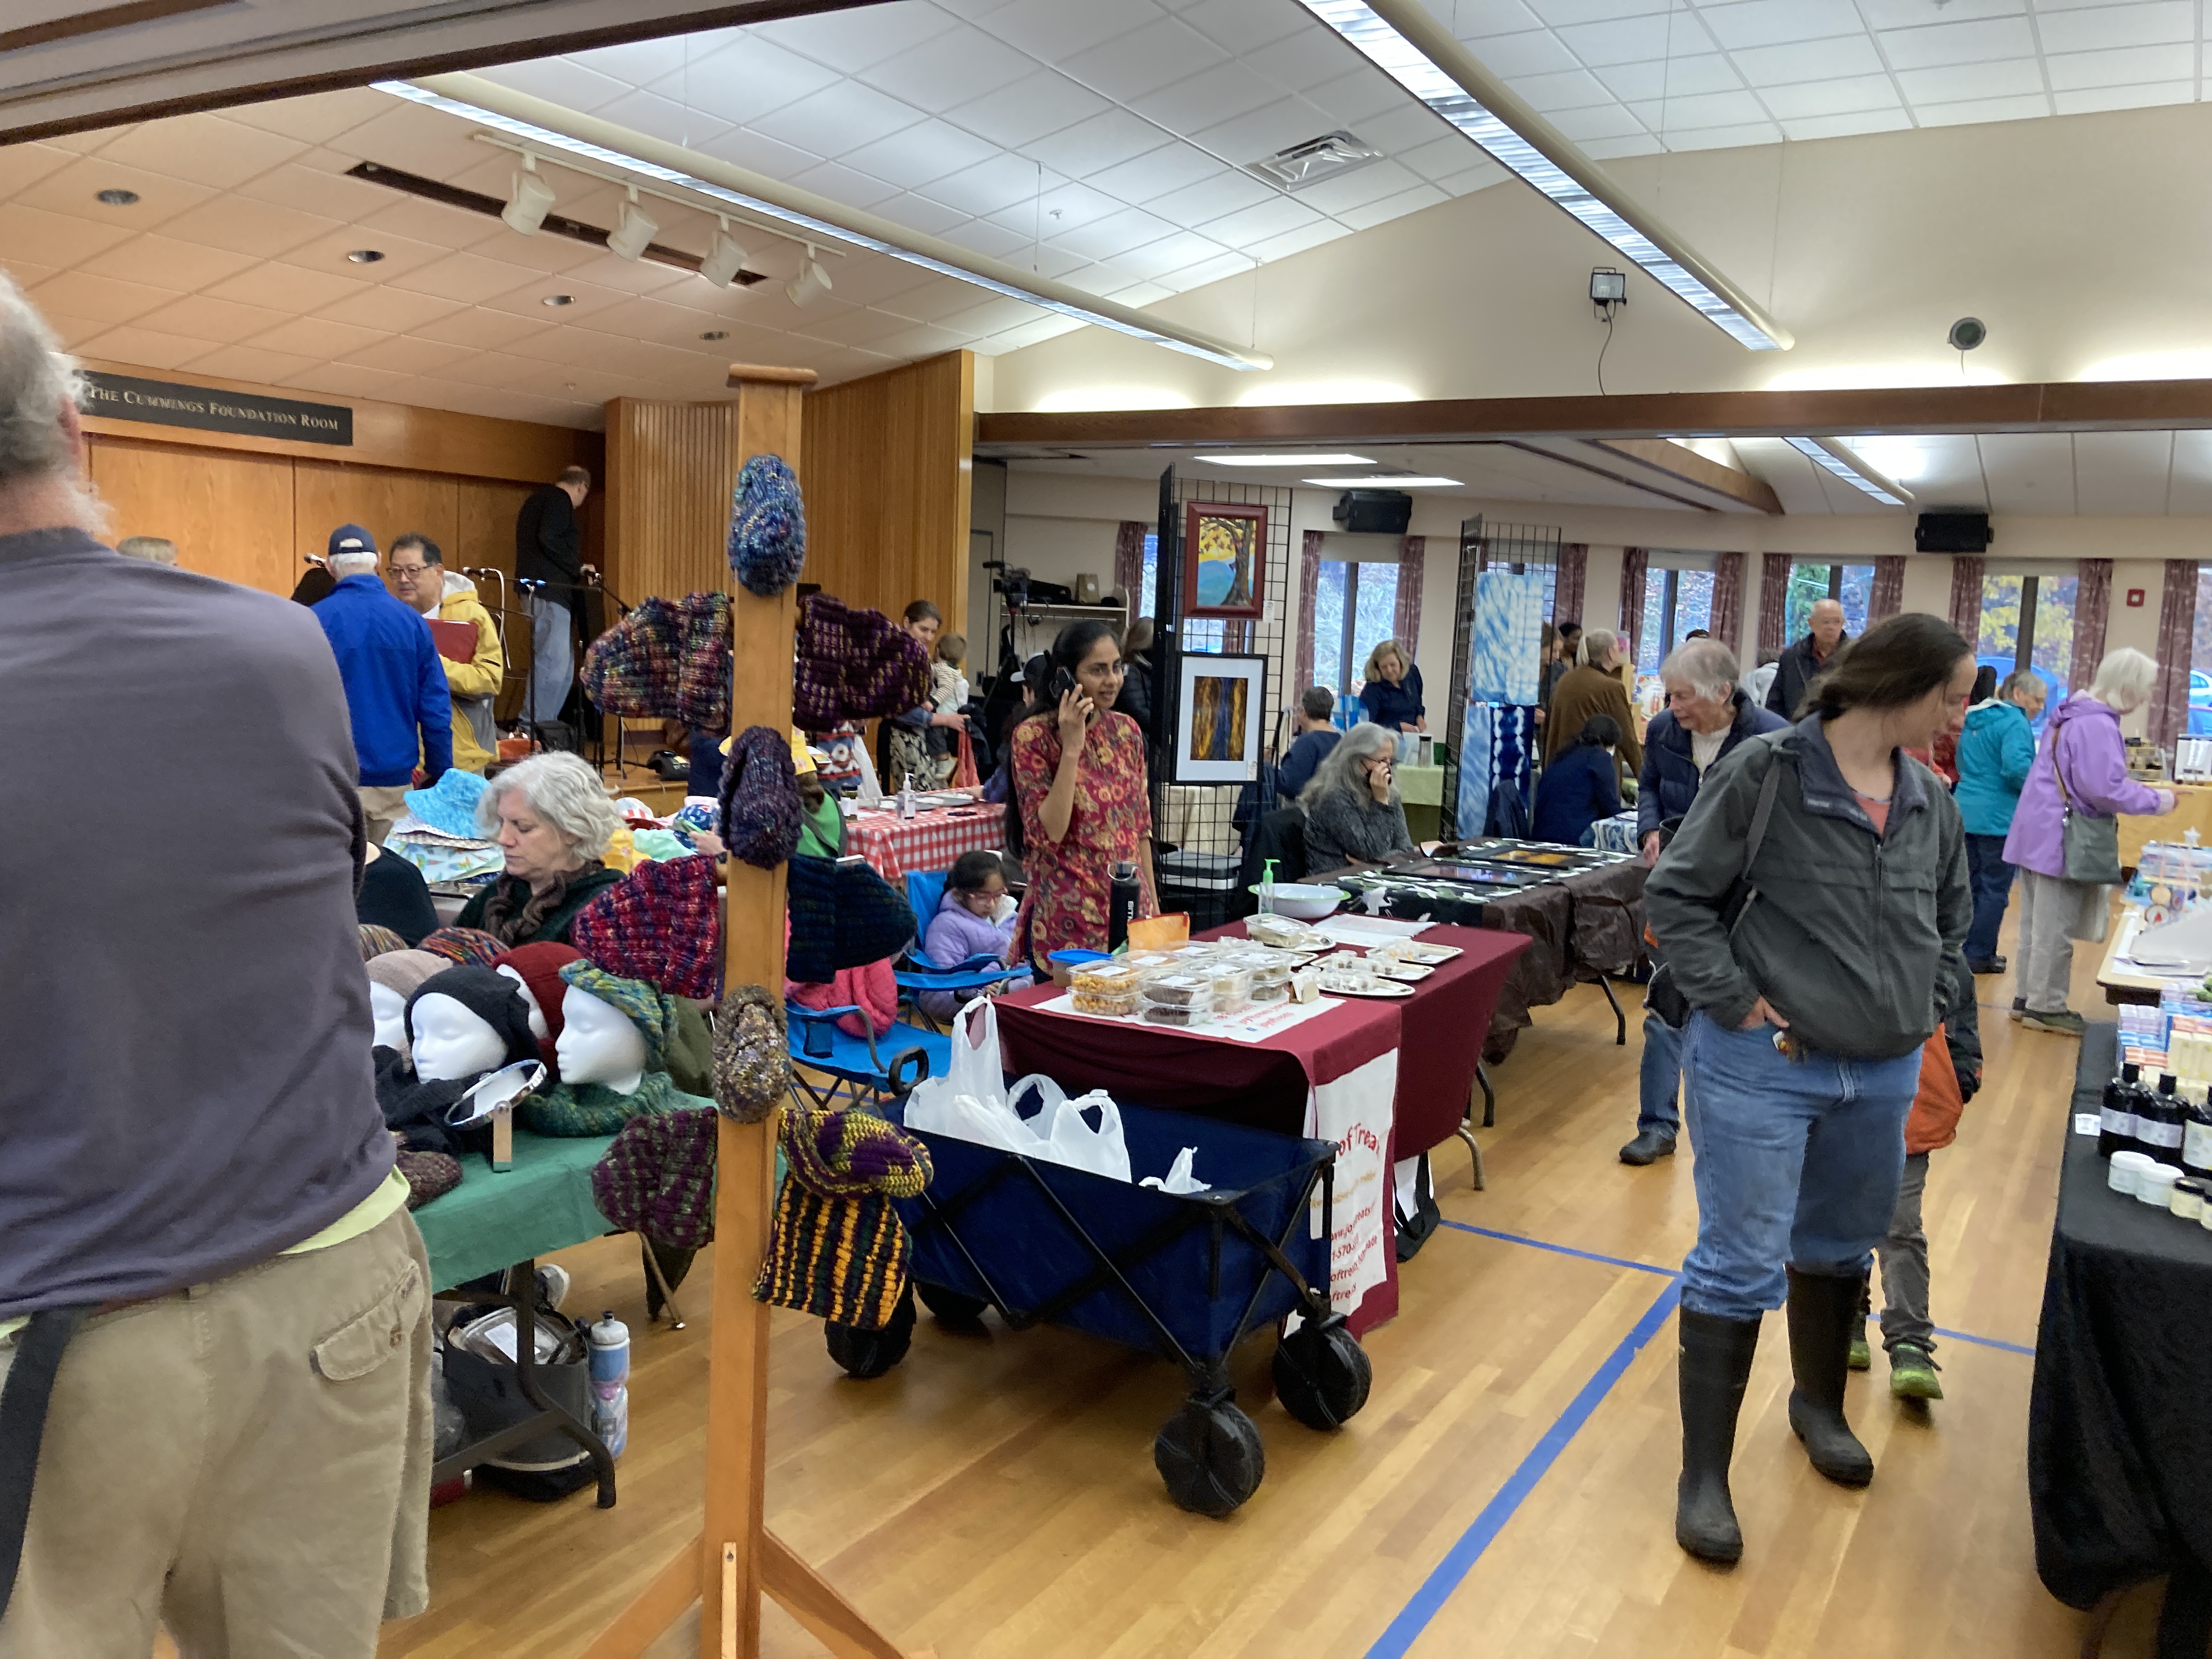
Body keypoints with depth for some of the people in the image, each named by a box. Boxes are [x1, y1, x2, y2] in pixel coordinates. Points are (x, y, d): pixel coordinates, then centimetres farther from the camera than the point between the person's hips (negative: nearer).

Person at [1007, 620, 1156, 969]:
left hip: (1130, 911, 5)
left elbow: (1140, 824, 13)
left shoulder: (1127, 730, 6)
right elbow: (1050, 832, -18)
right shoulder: (1034, 735, -10)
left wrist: (1153, 901, 12)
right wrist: (1072, 747, -21)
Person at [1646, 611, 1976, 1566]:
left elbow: (1951, 923, 19)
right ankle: (1705, 1475, 12)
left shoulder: (1930, 802, 5)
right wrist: (1738, 1005, -16)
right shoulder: (1767, 773, -14)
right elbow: (1676, 895, -12)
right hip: (1762, 1066, -6)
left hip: (1883, 1075, 6)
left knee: (1840, 1250, 23)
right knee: (1740, 1266, -2)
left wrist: (1921, 1013, 8)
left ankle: (1820, 1406, 47)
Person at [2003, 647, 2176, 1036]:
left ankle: (2029, 998, 22)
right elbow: (2104, 789, -24)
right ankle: (2045, 1007, 6)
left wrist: (2136, 788, 18)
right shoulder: (2098, 725, -20)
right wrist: (2156, 800, -11)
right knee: (2055, 929, -1)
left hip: (2042, 833, 10)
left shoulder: (2073, 714, 13)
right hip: (2063, 839, -10)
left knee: (2037, 924, 15)